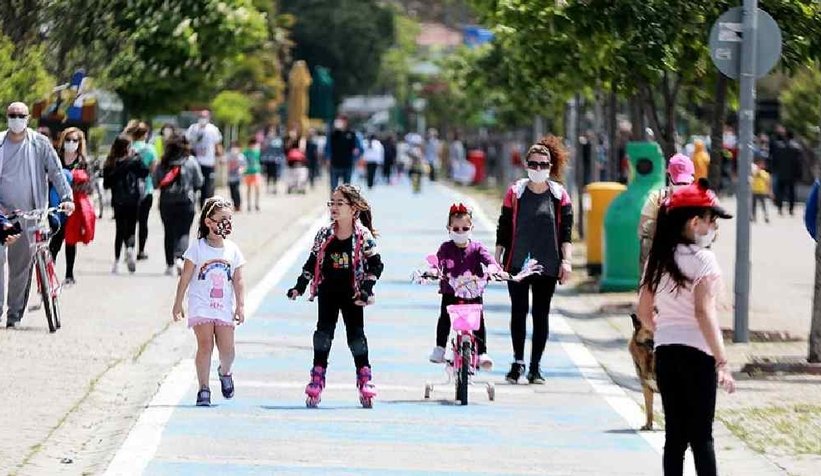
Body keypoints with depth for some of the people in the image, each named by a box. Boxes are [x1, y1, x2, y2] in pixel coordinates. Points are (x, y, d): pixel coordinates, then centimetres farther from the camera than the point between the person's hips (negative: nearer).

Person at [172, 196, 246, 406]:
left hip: (224, 308, 3)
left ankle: (224, 372, 32)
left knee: (227, 349, -1)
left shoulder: (232, 250, 6)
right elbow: (185, 278, -1)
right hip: (201, 307, -3)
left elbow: (238, 281, 7)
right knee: (205, 346, -11)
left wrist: (240, 305, 0)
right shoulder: (198, 247, -3)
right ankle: (204, 389, -5)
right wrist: (178, 304, -2)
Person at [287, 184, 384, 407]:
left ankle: (365, 379, 10)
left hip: (351, 294, -2)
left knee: (356, 334, 0)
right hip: (328, 292, 2)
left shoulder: (363, 236, -9)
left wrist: (366, 289, -16)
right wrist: (300, 286, 3)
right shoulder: (324, 235, 0)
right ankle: (317, 378, 3)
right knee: (323, 332, -1)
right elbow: (313, 262, 8)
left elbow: (375, 265, -7)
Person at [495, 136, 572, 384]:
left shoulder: (560, 196, 4)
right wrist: (497, 259, 3)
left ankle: (535, 368, 9)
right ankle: (518, 361, 10)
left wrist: (566, 261, -6)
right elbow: (504, 228, 6)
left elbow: (566, 232, 3)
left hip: (547, 266, 0)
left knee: (541, 315, 3)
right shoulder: (515, 193, 3)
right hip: (517, 264, 0)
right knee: (518, 312, -2)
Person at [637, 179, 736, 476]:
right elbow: (704, 313, -19)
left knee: (675, 435, 9)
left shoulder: (659, 260, 10)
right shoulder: (702, 259, -11)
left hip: (664, 351, 6)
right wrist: (722, 362, -19)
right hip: (697, 353, -6)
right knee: (701, 436, -3)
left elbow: (644, 313, 13)